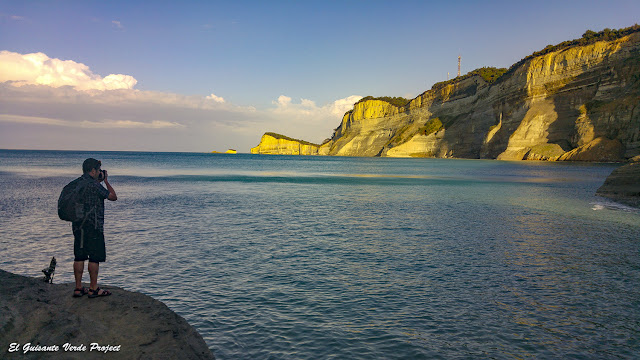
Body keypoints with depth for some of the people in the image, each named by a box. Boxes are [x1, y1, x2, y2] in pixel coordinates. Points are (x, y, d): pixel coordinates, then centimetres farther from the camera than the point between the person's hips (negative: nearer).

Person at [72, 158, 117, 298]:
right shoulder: (94, 185, -15)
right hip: (93, 227, -8)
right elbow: (113, 197, -7)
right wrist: (106, 180, 3)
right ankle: (93, 289, 6)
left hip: (78, 226, 8)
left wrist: (100, 180, 22)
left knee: (79, 256, 11)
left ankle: (78, 288, 17)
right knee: (95, 257, 0)